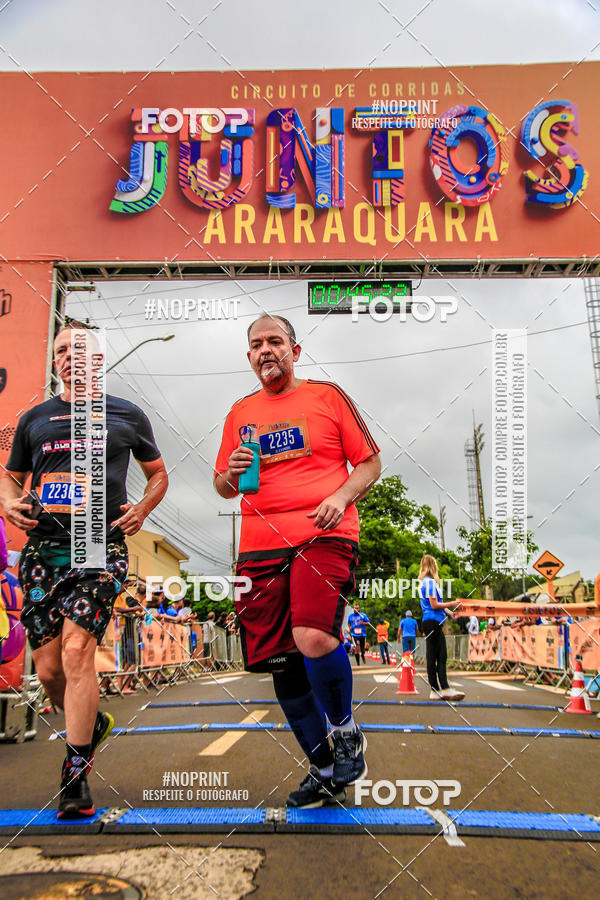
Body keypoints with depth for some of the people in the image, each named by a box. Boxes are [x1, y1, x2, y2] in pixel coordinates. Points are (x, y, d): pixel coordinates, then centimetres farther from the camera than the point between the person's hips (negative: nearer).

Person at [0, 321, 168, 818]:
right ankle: (93, 723, 34)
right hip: (43, 549, 4)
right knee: (48, 668, 3)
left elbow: (158, 473, 20)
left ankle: (75, 777, -6)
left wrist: (141, 509, 2)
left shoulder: (127, 416, 11)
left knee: (77, 649, -18)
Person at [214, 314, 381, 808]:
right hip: (261, 546, 4)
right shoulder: (240, 413, 18)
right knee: (282, 665, 5)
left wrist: (341, 497, -9)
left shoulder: (327, 395, 9)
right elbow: (222, 486, 23)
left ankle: (346, 731, 5)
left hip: (324, 536, -4)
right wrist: (232, 474, 0)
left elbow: (370, 462, 9)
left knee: (314, 639, -26)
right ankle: (324, 770, 24)